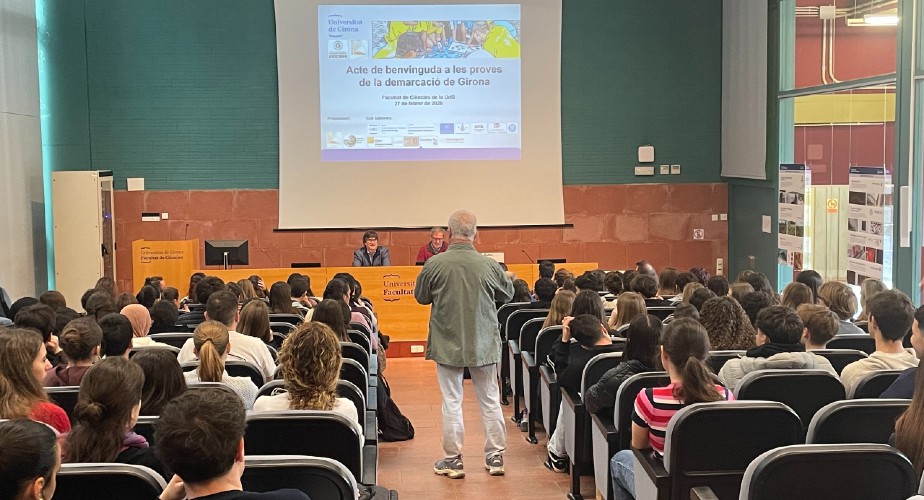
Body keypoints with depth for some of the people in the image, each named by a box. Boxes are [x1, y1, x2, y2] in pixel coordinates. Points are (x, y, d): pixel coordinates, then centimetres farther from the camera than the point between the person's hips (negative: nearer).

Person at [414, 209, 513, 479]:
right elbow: (508, 294, 7)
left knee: (452, 402, 7)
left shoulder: (434, 264, -12)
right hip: (484, 343, 1)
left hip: (447, 343, -1)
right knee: (490, 400, 12)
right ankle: (495, 457, 19)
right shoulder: (489, 265, -10)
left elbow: (421, 297, 3)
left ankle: (452, 461, 13)